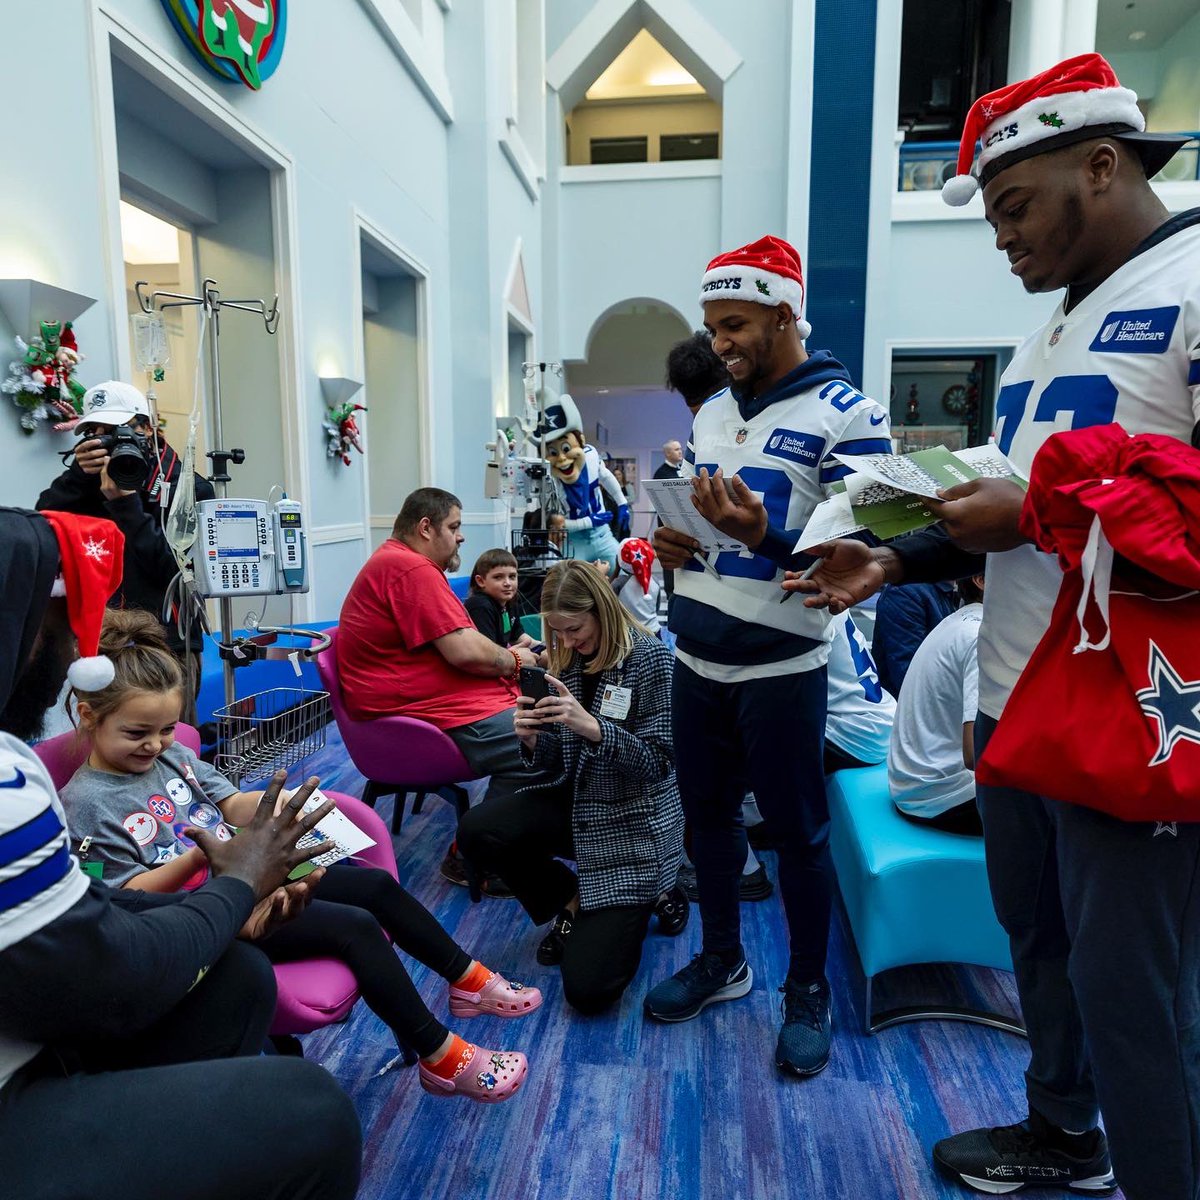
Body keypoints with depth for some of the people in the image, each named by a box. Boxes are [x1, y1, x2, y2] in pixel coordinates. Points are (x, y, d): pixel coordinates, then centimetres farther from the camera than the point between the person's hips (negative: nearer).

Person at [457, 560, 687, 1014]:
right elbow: (560, 764, 6)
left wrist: (592, 727, -32)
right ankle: (574, 903, 8)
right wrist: (532, 740, -17)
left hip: (633, 822, -6)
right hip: (578, 804, 6)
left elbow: (658, 762, -18)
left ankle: (651, 897, 17)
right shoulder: (566, 660, 2)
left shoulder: (650, 658, -15)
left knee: (588, 989, -13)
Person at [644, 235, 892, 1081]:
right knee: (707, 811, 17)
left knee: (797, 829, 8)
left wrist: (763, 537, -30)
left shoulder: (847, 414, -10)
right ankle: (723, 960, 38)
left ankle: (809, 992, 30)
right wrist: (671, 541, -2)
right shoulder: (711, 412, 12)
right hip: (697, 657, 7)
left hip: (781, 666, -6)